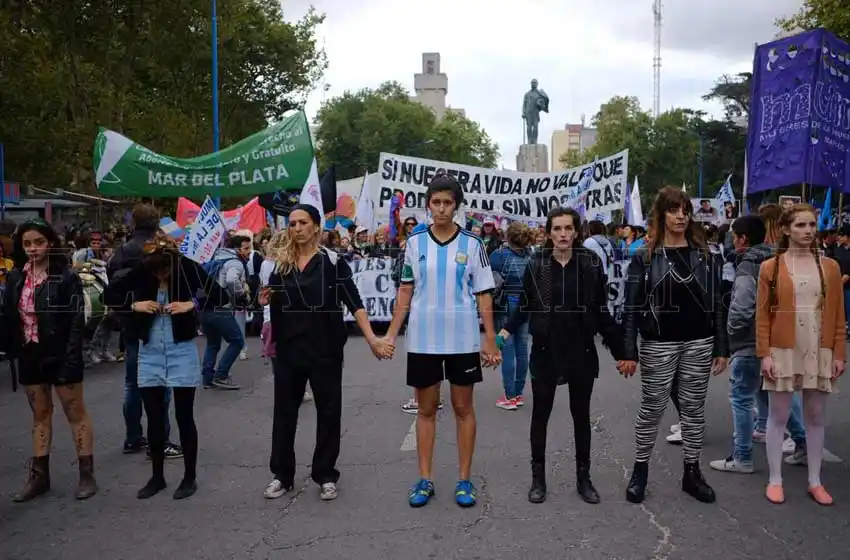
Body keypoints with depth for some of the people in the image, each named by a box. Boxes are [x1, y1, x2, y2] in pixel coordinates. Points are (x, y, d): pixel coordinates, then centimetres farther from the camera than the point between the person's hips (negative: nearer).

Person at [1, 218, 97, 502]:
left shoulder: (66, 276, -12)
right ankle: (39, 475, 25)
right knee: (40, 415, 15)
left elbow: (76, 321, -15)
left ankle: (87, 474, 13)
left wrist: (70, 360, -20)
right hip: (30, 355, 5)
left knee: (75, 413, 5)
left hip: (59, 355, -5)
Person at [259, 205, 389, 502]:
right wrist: (266, 301, -5)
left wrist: (372, 339, -20)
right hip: (288, 349, 4)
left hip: (325, 348, -3)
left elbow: (354, 303, -10)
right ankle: (281, 474, 22)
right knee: (284, 411, 9)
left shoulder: (332, 262, -5)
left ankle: (325, 475, 20)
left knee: (328, 411, 6)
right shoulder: (281, 263, 7)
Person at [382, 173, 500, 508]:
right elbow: (405, 292, 6)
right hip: (422, 339, 1)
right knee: (426, 409, 9)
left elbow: (483, 294, 0)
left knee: (463, 408, 8)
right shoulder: (415, 243, 3)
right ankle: (424, 480, 19)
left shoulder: (472, 244, -1)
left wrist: (490, 340, -4)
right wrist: (391, 335, -1)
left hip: (463, 339, -1)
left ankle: (464, 480, 19)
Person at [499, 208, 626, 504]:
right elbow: (524, 307, 1)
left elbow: (602, 312, 2)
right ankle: (538, 478, 21)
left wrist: (619, 350, 2)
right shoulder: (537, 265, -3)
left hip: (581, 350, 1)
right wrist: (505, 332, -15)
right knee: (540, 413, 7)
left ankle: (583, 477, 25)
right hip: (545, 350, 0)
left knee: (581, 414, 11)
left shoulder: (591, 264, -2)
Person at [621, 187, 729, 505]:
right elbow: (632, 308, -6)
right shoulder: (645, 258, -4)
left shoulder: (705, 256, 5)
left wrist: (721, 349, 2)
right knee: (651, 410, 6)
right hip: (659, 346, -3)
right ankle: (640, 471, 20)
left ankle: (692, 473, 24)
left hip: (699, 345, 3)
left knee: (694, 410, 11)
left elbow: (717, 304, 6)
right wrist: (629, 352, -12)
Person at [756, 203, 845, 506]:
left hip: (820, 352, 2)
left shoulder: (830, 267, 5)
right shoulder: (770, 267, -3)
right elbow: (762, 316, -4)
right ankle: (775, 480, 15)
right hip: (784, 351, -2)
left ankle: (815, 481, 21)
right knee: (778, 415, 4)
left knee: (815, 417, 10)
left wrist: (839, 353, 1)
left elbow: (838, 315, 5)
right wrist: (764, 354, -9)